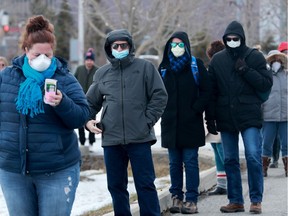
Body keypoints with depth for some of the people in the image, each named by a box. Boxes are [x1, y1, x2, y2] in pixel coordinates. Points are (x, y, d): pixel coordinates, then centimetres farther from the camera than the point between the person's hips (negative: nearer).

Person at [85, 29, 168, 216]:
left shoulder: (145, 67, 2)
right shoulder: (102, 73, 11)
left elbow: (160, 96, 0)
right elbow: (91, 102, 20)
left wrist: (147, 121, -7)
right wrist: (88, 120, 2)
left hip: (139, 138, -3)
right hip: (111, 139, 3)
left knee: (145, 184, -1)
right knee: (116, 186, 9)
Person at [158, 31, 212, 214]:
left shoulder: (196, 65, 0)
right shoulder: (164, 67, 9)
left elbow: (206, 91, -1)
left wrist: (195, 110, -9)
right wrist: (162, 110, 2)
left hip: (191, 124, -3)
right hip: (170, 124, 3)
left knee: (190, 162, -2)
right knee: (174, 163, 7)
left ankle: (192, 200, 0)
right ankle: (176, 197, 13)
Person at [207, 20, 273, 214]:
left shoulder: (255, 57, 1)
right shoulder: (217, 60, 8)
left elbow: (267, 84, -5)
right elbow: (211, 91, 10)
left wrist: (246, 71, -15)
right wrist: (210, 117, 5)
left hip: (249, 117, -3)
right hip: (226, 118, 3)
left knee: (253, 157, -10)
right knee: (230, 160, 7)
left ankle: (256, 200, -1)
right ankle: (235, 201, 14)